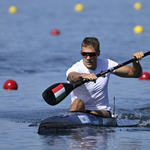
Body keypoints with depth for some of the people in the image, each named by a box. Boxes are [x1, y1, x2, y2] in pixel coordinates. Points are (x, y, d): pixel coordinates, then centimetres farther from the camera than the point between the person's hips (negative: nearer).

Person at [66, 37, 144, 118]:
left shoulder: (106, 64, 1)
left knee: (94, 114, -32)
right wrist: (83, 75, -63)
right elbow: (72, 77, -40)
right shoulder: (76, 68, -13)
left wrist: (135, 62, -17)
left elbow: (135, 73, 5)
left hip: (102, 111, 2)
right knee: (78, 102, -33)